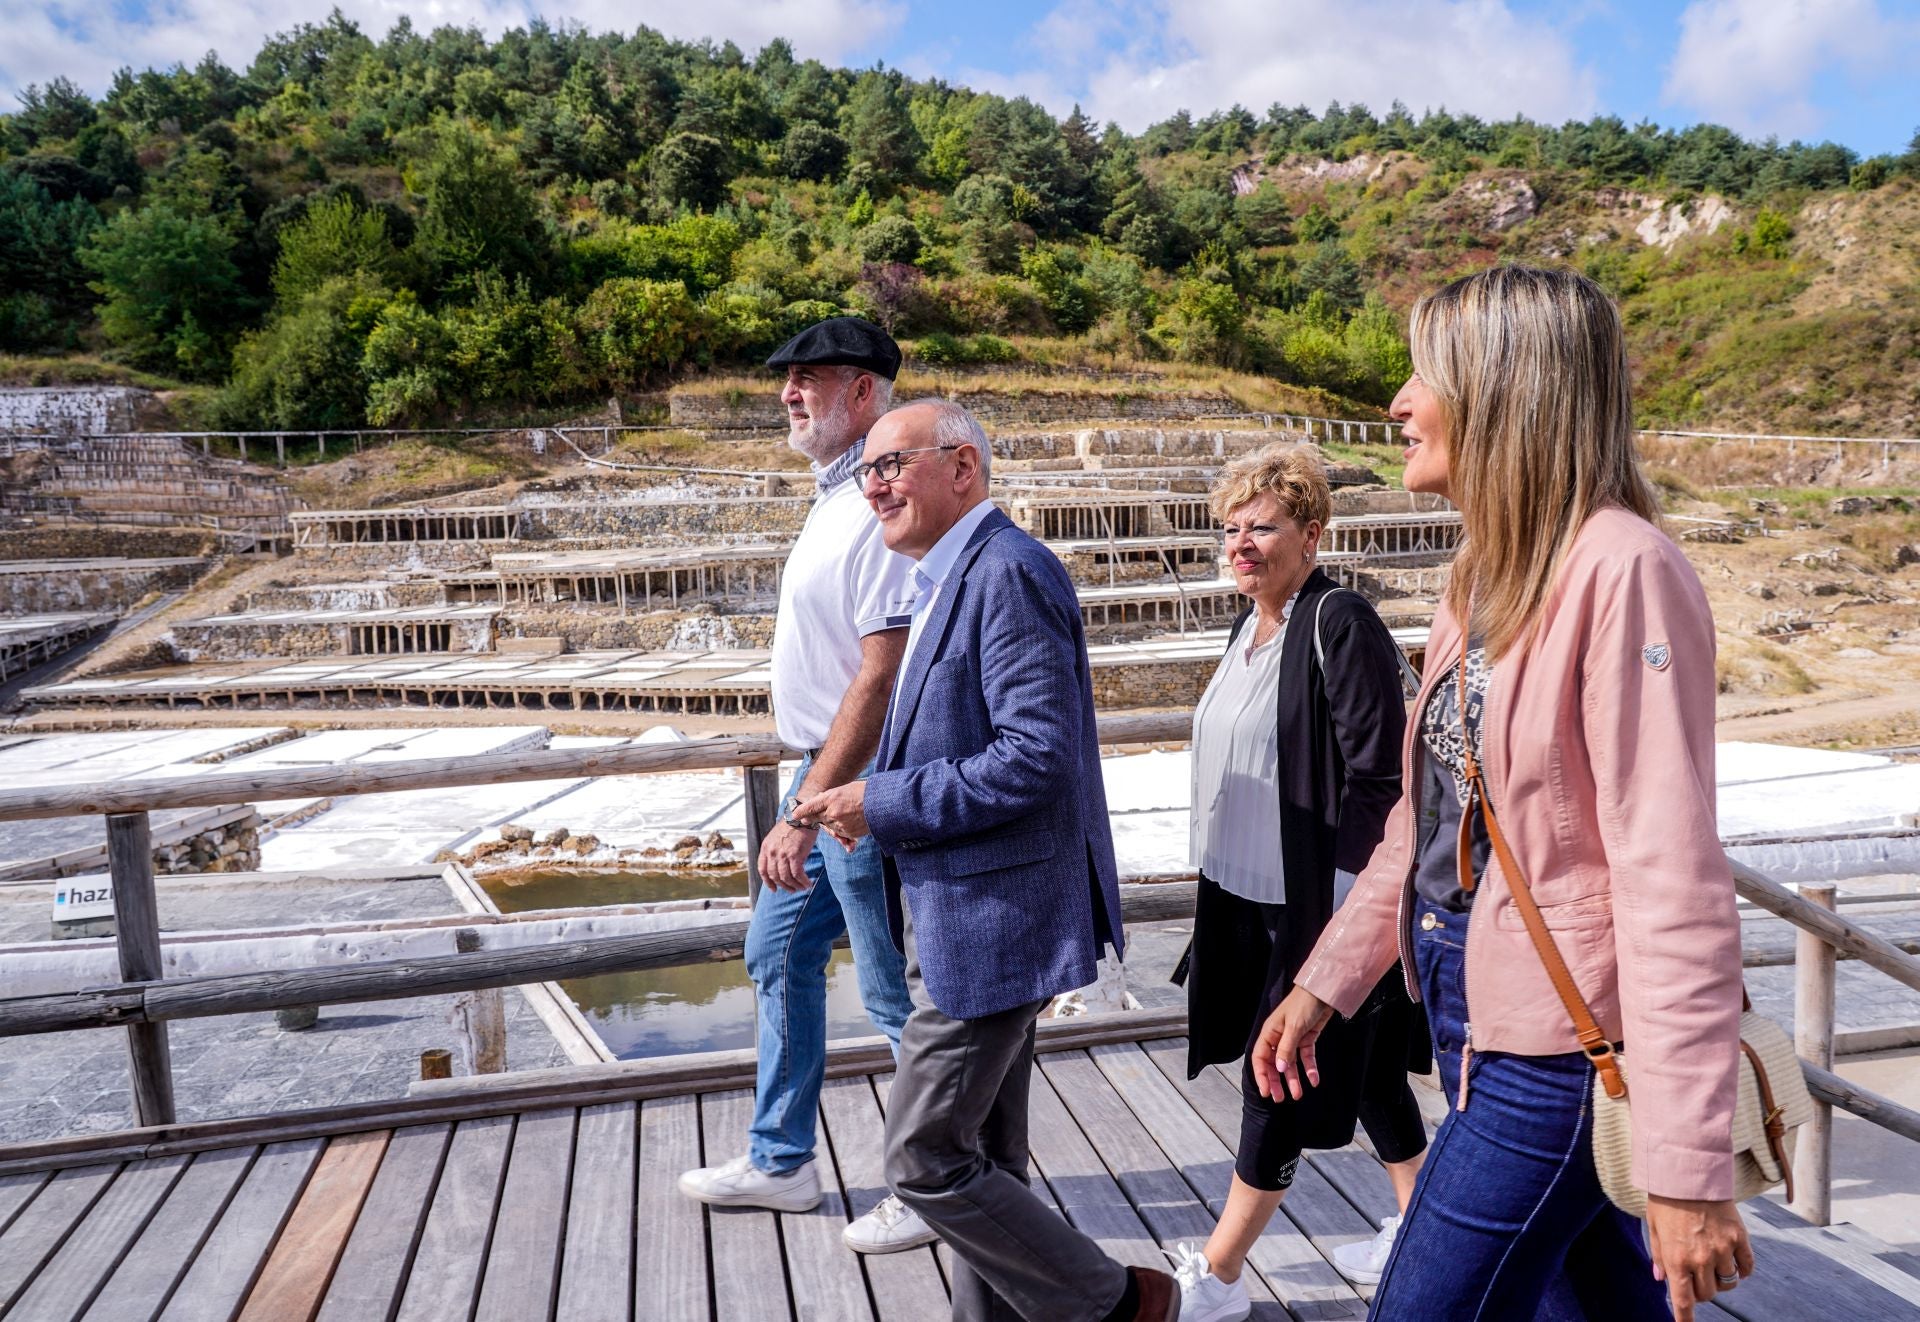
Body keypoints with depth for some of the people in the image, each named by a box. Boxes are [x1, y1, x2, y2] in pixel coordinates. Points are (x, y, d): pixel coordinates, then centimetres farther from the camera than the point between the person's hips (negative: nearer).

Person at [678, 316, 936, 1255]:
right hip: (824, 773, 11)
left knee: (897, 995, 4)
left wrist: (806, 811, -27)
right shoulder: (836, 494, 12)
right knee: (778, 957, 20)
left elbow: (880, 677, -27)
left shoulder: (881, 507, -21)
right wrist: (809, 795, 18)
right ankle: (780, 1161, 37)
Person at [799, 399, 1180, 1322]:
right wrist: (871, 804, 7)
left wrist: (883, 804, -19)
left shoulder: (1007, 572, -18)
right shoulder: (952, 579, 15)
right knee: (983, 1161, 18)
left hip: (989, 925, -10)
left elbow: (1036, 759, -25)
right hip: (962, 922, 10)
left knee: (925, 1160, -1)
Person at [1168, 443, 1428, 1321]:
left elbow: (1379, 777, -19)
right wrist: (1223, 880, 20)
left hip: (1318, 902, -9)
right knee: (1362, 1066, 20)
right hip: (1250, 896, 9)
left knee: (1278, 1082, 2)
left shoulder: (1341, 626, -17)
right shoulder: (1253, 625, 9)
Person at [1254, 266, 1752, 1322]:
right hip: (1476, 1025, 8)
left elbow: (1674, 880, -23)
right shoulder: (1489, 572, 8)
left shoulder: (1620, 570, -19)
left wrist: (1687, 1168, -22)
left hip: (1549, 1059, -8)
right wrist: (1324, 982, 13)